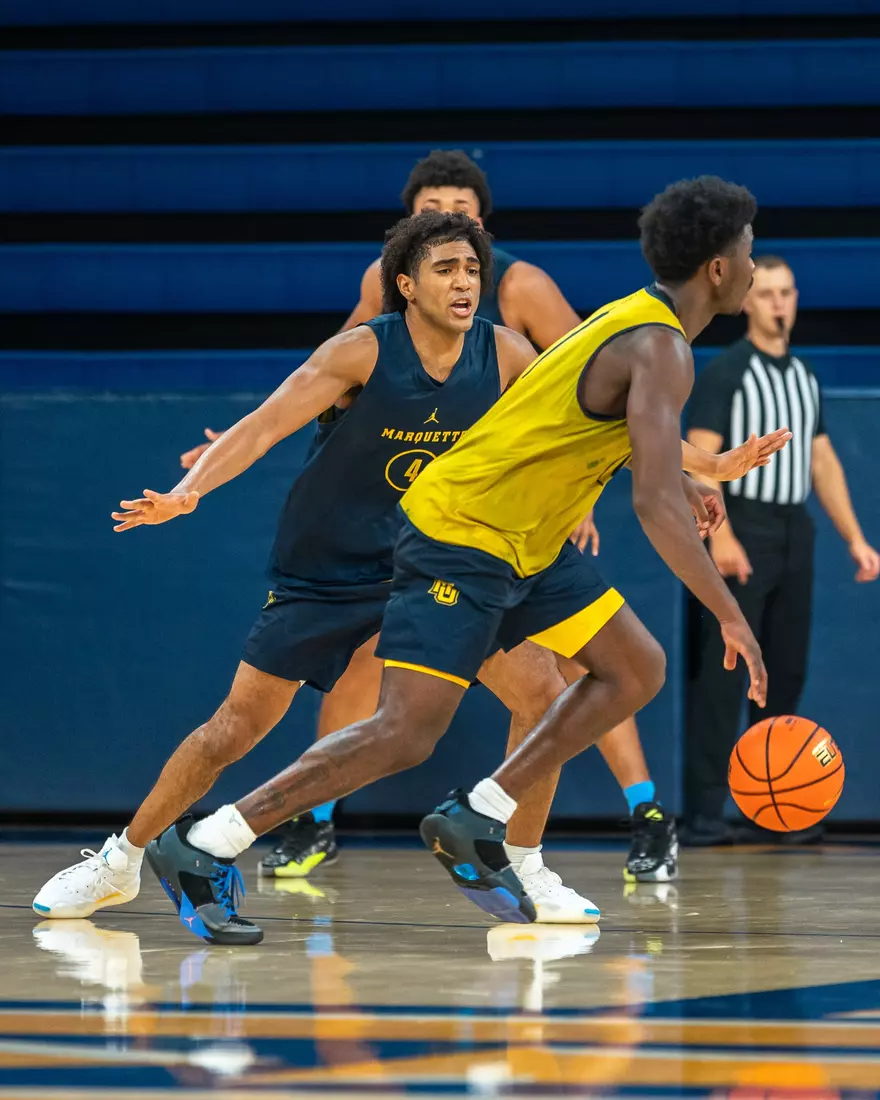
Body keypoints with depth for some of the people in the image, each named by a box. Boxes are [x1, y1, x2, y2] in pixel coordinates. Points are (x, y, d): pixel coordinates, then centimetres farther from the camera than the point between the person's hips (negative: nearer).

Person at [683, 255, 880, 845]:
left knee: (787, 672, 8)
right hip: (742, 532, -7)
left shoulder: (805, 375, 16)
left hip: (794, 531, 7)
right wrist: (718, 535, -24)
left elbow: (823, 462, 19)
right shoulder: (725, 372, -5)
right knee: (724, 673, -9)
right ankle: (706, 811, -9)